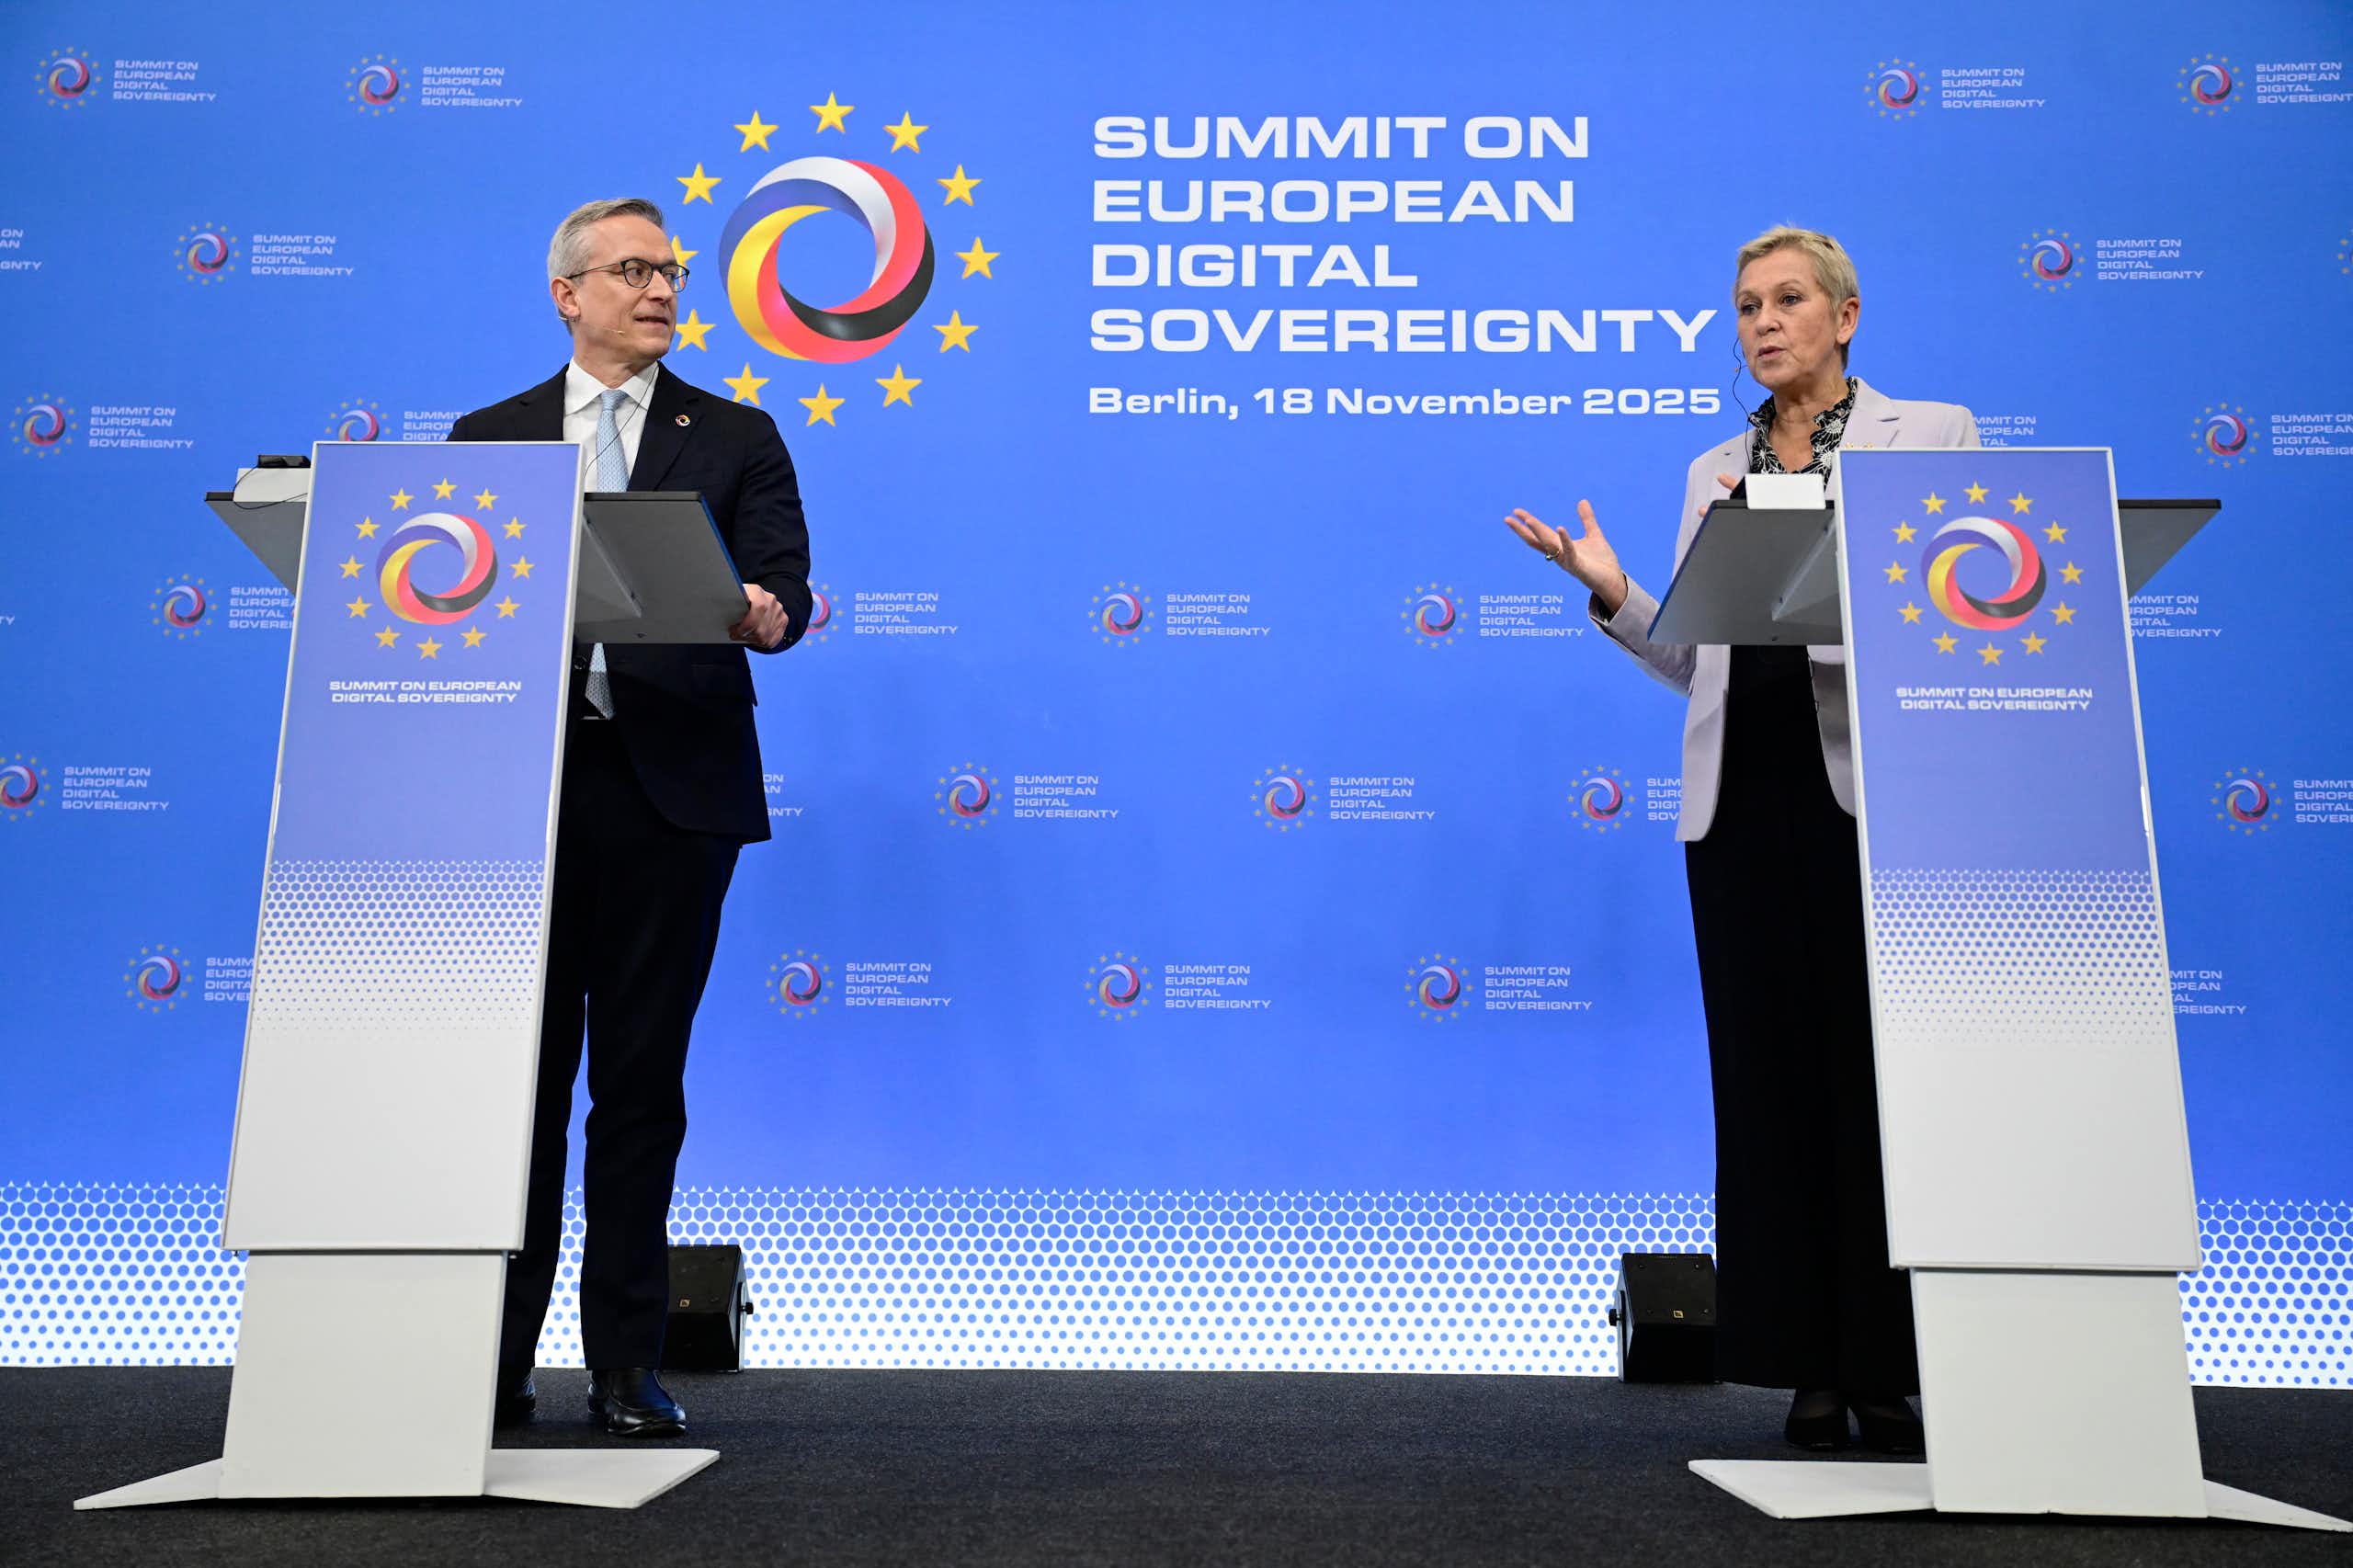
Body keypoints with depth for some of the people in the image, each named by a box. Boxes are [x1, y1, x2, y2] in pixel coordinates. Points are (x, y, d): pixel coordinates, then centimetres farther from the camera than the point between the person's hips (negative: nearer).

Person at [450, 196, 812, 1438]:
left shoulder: (737, 440, 11)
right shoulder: (488, 439, 15)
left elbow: (781, 589, -1)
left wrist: (764, 615, -25)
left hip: (669, 789, -1)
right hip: (523, 783, 1)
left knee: (641, 1083, 4)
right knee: (520, 1072, 5)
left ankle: (625, 1366, 14)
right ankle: (497, 1357, 16)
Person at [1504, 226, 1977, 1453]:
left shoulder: (1931, 435, 7)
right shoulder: (1712, 473, 17)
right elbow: (1697, 661, 13)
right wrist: (1610, 591, -2)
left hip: (1872, 783, -3)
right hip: (1743, 792, 4)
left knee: (1878, 1065, -2)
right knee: (1769, 1067, 4)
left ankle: (1893, 1369, 10)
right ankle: (1811, 1366, 13)